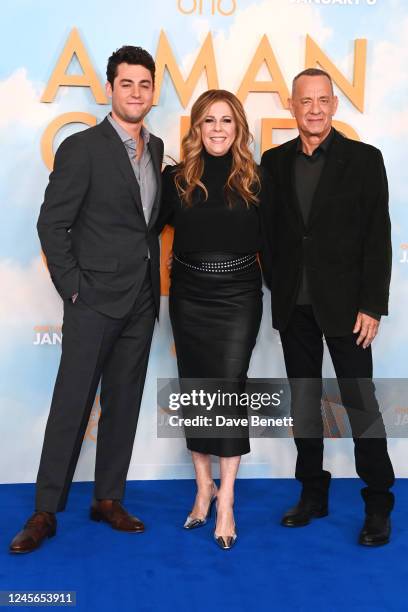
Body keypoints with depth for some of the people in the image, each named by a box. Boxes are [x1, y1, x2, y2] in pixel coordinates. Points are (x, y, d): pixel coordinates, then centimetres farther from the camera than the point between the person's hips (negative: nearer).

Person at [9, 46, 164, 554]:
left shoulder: (155, 148, 11)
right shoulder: (82, 148, -8)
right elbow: (52, 224, -9)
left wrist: (154, 283, 10)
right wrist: (72, 288, -11)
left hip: (141, 301, 6)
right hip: (95, 299, -6)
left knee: (124, 403, 11)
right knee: (72, 403, -2)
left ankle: (108, 499, 23)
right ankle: (46, 511, 9)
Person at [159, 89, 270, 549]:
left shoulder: (254, 180, 0)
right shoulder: (177, 179, 1)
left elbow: (266, 242, 5)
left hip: (238, 299, -1)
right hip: (189, 299, 2)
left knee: (230, 390, -3)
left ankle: (226, 498, 9)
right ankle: (203, 487, 25)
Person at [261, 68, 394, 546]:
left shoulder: (364, 159, -2)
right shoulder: (275, 161, 7)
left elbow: (378, 238, -5)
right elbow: (270, 229, 11)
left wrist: (372, 306, -11)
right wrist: (277, 288, 4)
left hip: (344, 304, -3)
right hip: (293, 305, 4)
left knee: (360, 400, 0)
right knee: (303, 400, 11)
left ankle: (378, 505, 13)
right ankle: (313, 493, 26)